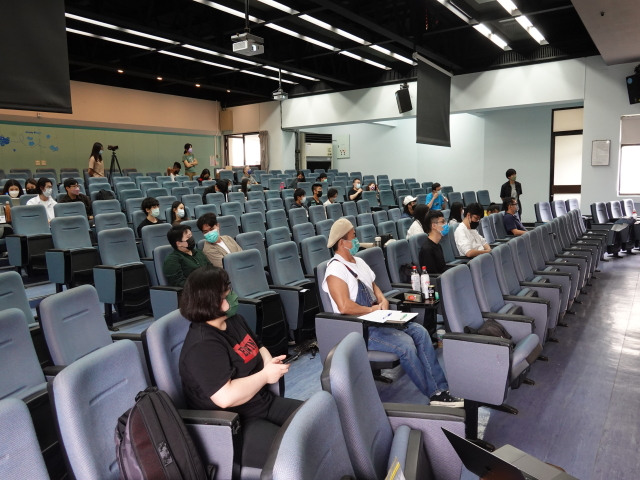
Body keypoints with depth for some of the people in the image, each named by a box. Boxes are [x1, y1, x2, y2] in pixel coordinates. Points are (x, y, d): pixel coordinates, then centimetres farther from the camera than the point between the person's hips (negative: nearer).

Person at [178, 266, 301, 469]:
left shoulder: (235, 321, 6)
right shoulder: (202, 346, -24)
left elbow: (258, 347, 20)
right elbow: (226, 397, -32)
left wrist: (269, 362, -4)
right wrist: (265, 375, -20)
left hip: (263, 403, 9)